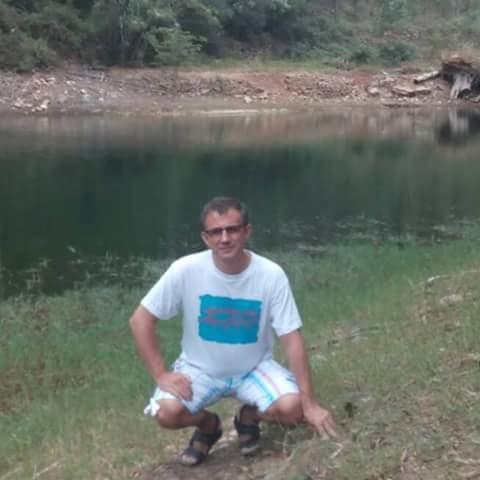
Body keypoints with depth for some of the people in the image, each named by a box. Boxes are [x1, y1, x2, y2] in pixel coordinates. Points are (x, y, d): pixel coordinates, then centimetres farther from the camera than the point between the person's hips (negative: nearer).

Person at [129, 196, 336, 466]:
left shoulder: (271, 275, -20)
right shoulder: (186, 270, -20)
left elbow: (292, 339, -17)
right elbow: (141, 320, -12)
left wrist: (310, 403, -19)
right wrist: (161, 374, -19)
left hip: (254, 368, 0)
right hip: (200, 368, 0)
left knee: (292, 409, -26)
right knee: (166, 413, -27)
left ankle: (248, 418, 11)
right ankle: (208, 425, 10)